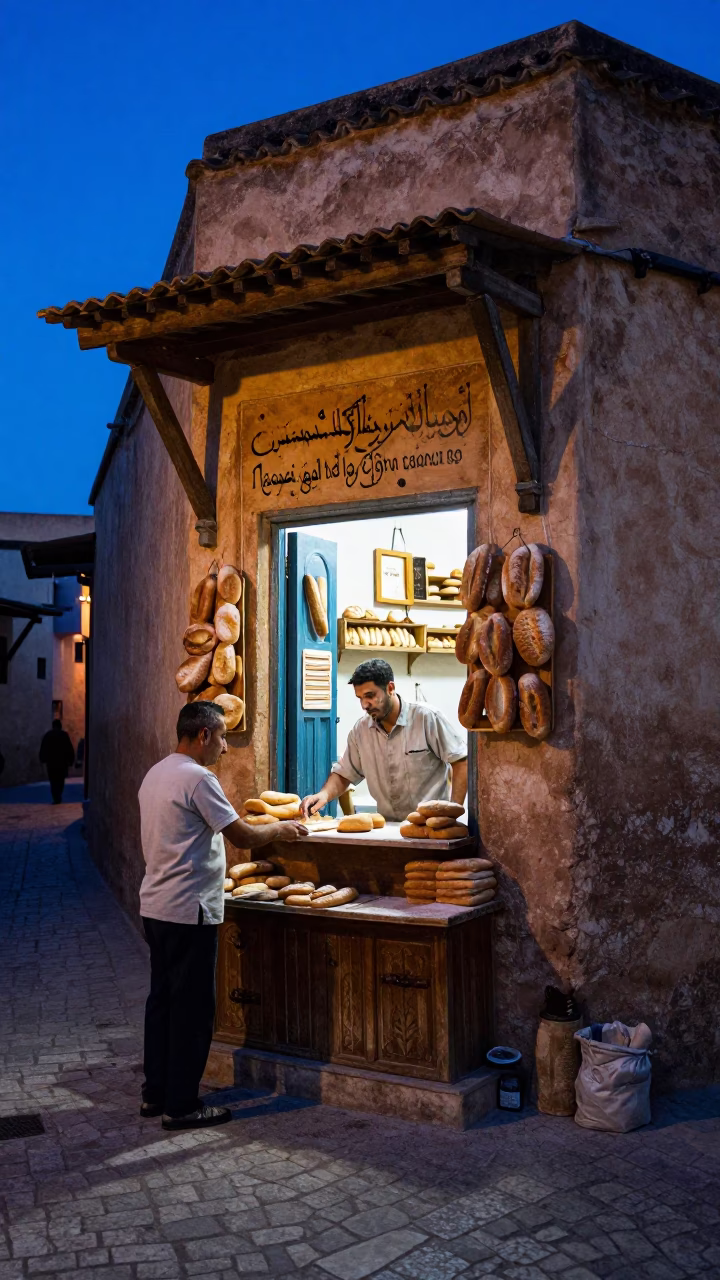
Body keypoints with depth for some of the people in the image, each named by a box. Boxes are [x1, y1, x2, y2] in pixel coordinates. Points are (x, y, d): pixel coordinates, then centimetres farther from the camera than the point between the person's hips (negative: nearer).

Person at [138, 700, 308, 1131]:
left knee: (162, 999, 16)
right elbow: (244, 837, -17)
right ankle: (181, 1106, 7)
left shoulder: (156, 774, 11)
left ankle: (156, 1093, 25)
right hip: (189, 909, -10)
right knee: (192, 1007, -1)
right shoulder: (197, 778, -17)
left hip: (155, 905, 10)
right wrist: (281, 829, 0)